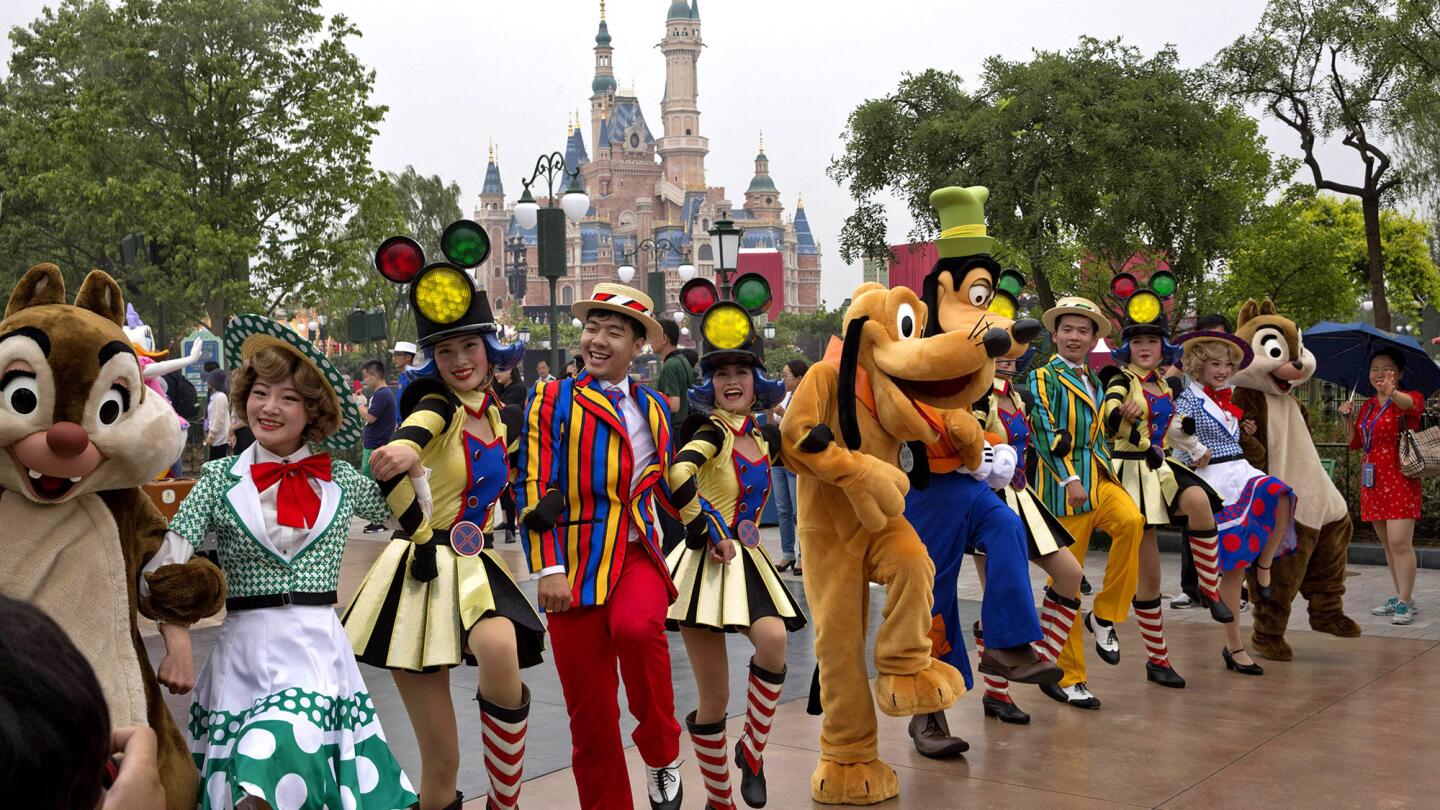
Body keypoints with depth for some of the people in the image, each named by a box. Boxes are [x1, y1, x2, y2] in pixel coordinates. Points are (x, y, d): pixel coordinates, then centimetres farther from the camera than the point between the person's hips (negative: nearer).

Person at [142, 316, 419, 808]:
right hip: (243, 650, 0)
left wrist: (410, 466, 1)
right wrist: (177, 646, -13)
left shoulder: (339, 480, 5)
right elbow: (164, 567, -4)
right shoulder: (222, 479, 1)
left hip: (317, 648, 0)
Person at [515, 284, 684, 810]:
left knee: (636, 627, -32)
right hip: (575, 561, -2)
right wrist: (547, 568, -12)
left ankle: (662, 752, -7)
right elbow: (534, 488, -5)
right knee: (590, 710, 1)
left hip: (638, 553, 2)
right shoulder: (552, 399, 1)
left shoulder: (654, 407, 14)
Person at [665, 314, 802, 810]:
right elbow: (677, 474, -29)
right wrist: (708, 531, -20)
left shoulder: (765, 439, 11)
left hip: (746, 559, 5)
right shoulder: (712, 432, -9)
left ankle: (753, 749, -4)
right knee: (714, 698, -1)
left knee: (773, 638, -26)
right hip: (707, 561, -5)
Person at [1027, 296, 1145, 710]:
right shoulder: (1043, 377, -3)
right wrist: (1070, 479, -21)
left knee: (1131, 520, -27)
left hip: (1099, 476, 6)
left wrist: (1105, 472, 17)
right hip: (1062, 485, -5)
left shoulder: (1094, 380, 19)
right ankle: (1067, 676, 8)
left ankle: (1104, 615, -10)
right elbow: (1045, 432, -13)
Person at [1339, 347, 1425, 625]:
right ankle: (1402, 598, 20)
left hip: (1400, 481, -7)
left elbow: (1413, 404, -32)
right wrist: (1349, 417, 3)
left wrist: (1393, 393, -54)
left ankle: (1404, 603, -8)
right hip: (1373, 482, 7)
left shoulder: (1409, 398, -5)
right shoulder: (1367, 406, 14)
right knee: (1387, 544, 11)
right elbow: (1354, 443, 20)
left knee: (1399, 542, -13)